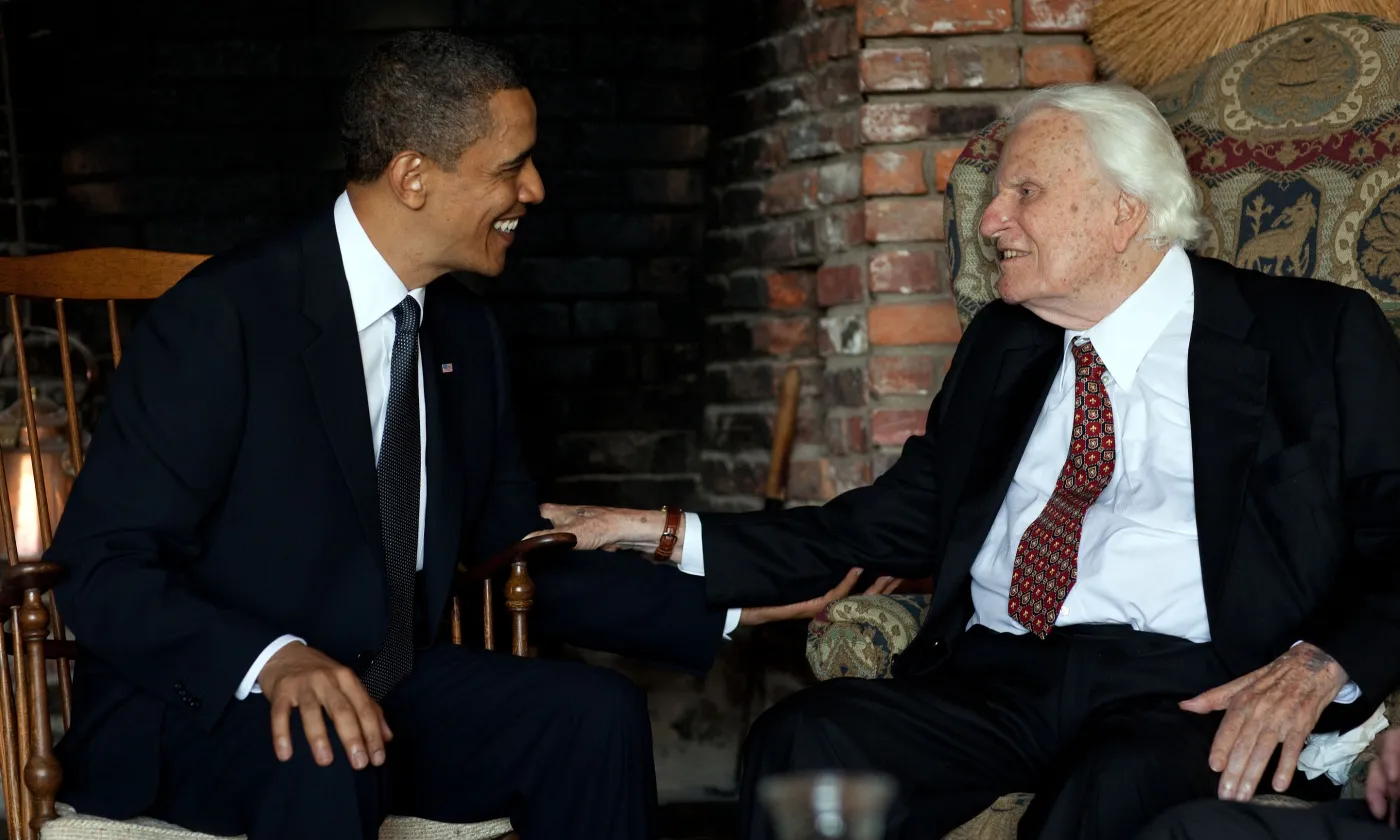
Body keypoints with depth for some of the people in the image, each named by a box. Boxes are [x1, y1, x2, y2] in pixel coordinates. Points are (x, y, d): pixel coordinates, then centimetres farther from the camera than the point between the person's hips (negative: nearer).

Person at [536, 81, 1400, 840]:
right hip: (996, 674, 4)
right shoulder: (1003, 343, 22)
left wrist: (1319, 666, -16)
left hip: (1187, 690, -4)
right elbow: (893, 524, 22)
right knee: (804, 740, -26)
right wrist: (664, 535, 14)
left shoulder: (1319, 335, 8)